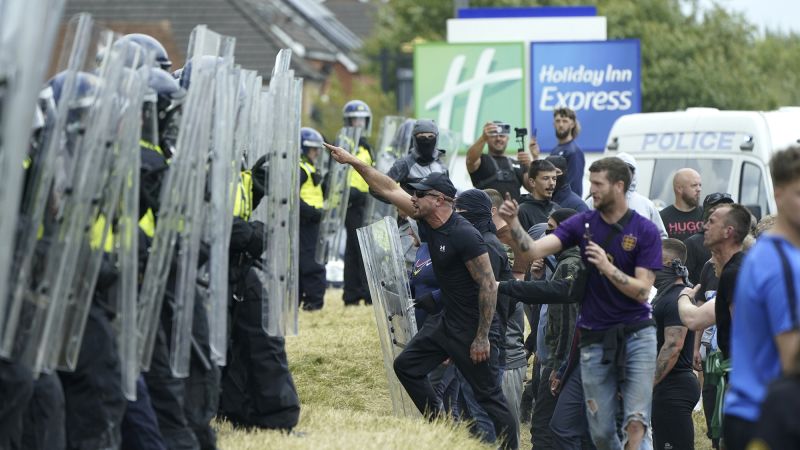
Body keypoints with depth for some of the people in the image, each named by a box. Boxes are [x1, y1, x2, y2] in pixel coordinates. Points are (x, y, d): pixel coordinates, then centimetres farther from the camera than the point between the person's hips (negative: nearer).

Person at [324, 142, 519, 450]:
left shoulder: (465, 236, -23)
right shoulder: (429, 224, 2)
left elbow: (488, 285, -22)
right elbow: (389, 190, 9)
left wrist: (482, 338, -22)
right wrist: (353, 162, 6)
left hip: (475, 327, -9)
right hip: (448, 321, 9)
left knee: (489, 395, -6)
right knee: (406, 366, 12)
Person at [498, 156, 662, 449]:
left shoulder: (645, 231, -5)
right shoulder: (582, 224, 3)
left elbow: (642, 291, -11)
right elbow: (533, 250, -7)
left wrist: (608, 268, -23)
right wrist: (513, 223, -22)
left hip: (636, 335, -3)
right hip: (595, 338, 3)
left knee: (636, 421, -14)